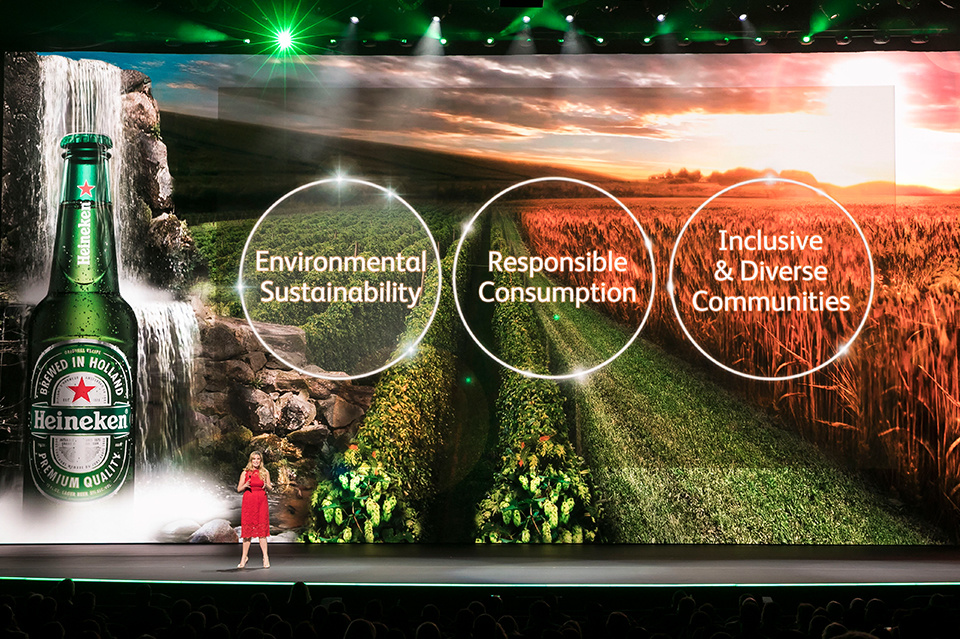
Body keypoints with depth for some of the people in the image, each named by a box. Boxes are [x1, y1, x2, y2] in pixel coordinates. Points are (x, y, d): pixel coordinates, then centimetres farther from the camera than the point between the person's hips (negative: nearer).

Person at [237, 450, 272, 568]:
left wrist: (266, 486, -9)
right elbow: (239, 489, 8)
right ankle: (244, 556, 9)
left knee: (262, 529, -3)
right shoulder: (245, 473, 6)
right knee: (247, 529, 1)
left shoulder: (265, 473, 8)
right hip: (248, 502, 0)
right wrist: (245, 485, -12)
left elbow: (270, 488, 12)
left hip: (261, 502, 0)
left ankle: (265, 557, -2)